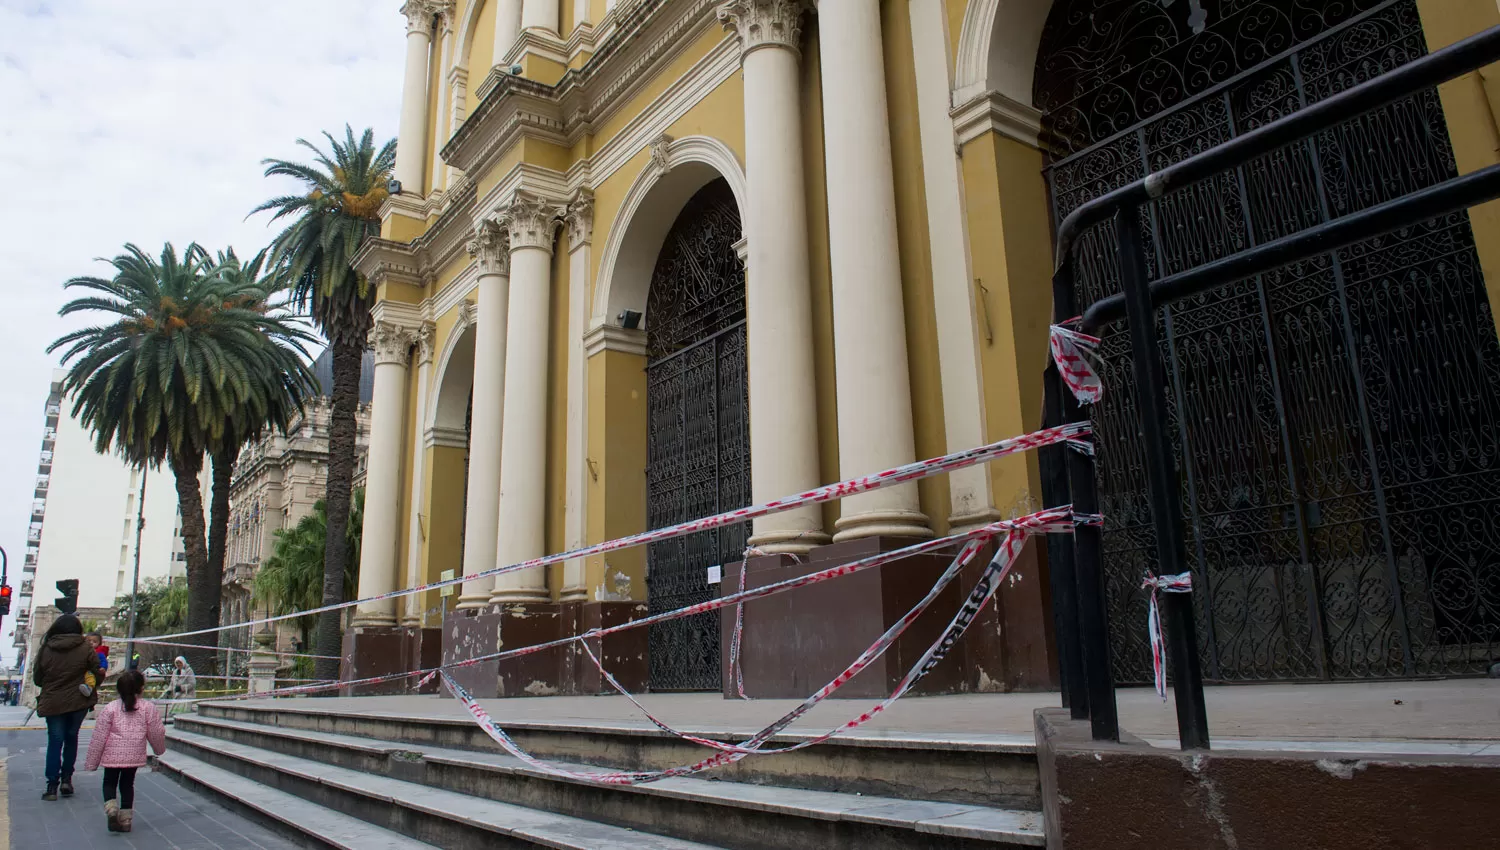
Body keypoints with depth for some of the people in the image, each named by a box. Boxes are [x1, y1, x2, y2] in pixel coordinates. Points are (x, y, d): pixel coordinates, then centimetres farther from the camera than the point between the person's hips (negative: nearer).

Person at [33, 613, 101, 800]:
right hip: (79, 702, 0)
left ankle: (52, 786, 1)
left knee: (55, 741, 6)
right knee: (71, 738, 16)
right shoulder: (85, 649, -9)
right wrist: (89, 687, 15)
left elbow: (37, 678, 4)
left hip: (52, 703, 0)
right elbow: (98, 673, -5)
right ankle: (66, 778, 12)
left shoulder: (46, 649, -4)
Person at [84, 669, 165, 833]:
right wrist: (160, 748, 25)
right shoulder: (147, 708, -2)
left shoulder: (110, 709, -5)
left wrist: (91, 762, 7)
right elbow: (156, 733, 5)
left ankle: (111, 807, -9)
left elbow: (99, 737, -2)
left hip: (112, 755, -1)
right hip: (135, 756, 1)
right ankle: (125, 818, 13)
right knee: (127, 784, 15)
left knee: (109, 782, 16)